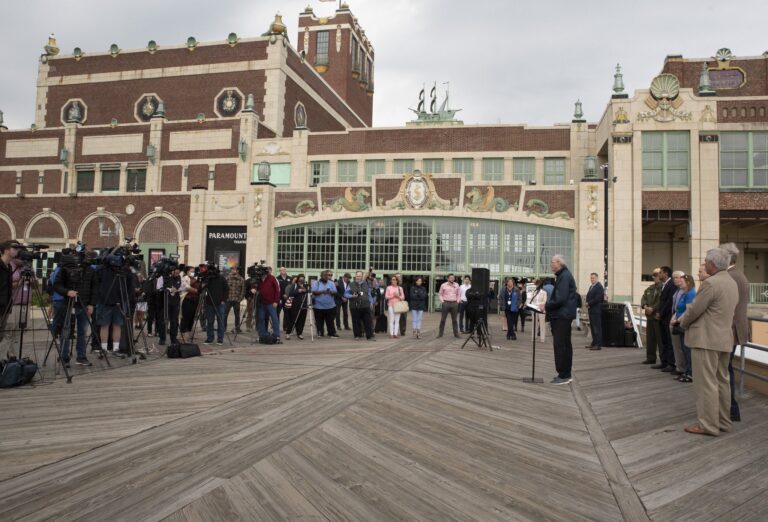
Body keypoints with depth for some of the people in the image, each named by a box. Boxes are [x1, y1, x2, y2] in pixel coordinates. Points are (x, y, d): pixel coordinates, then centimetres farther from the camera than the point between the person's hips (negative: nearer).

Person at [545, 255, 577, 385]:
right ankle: (566, 374, 22)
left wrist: (546, 305, -12)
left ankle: (563, 375, -5)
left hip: (562, 316, -11)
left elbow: (560, 299, -23)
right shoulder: (563, 275, 16)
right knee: (565, 345, 14)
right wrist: (548, 303, 10)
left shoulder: (564, 276, -16)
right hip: (563, 315, 11)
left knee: (560, 345, -8)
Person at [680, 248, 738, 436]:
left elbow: (694, 310, -15)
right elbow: (729, 311, 16)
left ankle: (708, 425, 1)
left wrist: (683, 323, 5)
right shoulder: (732, 283, 11)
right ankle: (724, 421, 23)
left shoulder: (711, 283, -18)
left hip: (706, 339, -9)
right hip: (725, 338, 9)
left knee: (706, 383, -3)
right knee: (721, 381, 15)